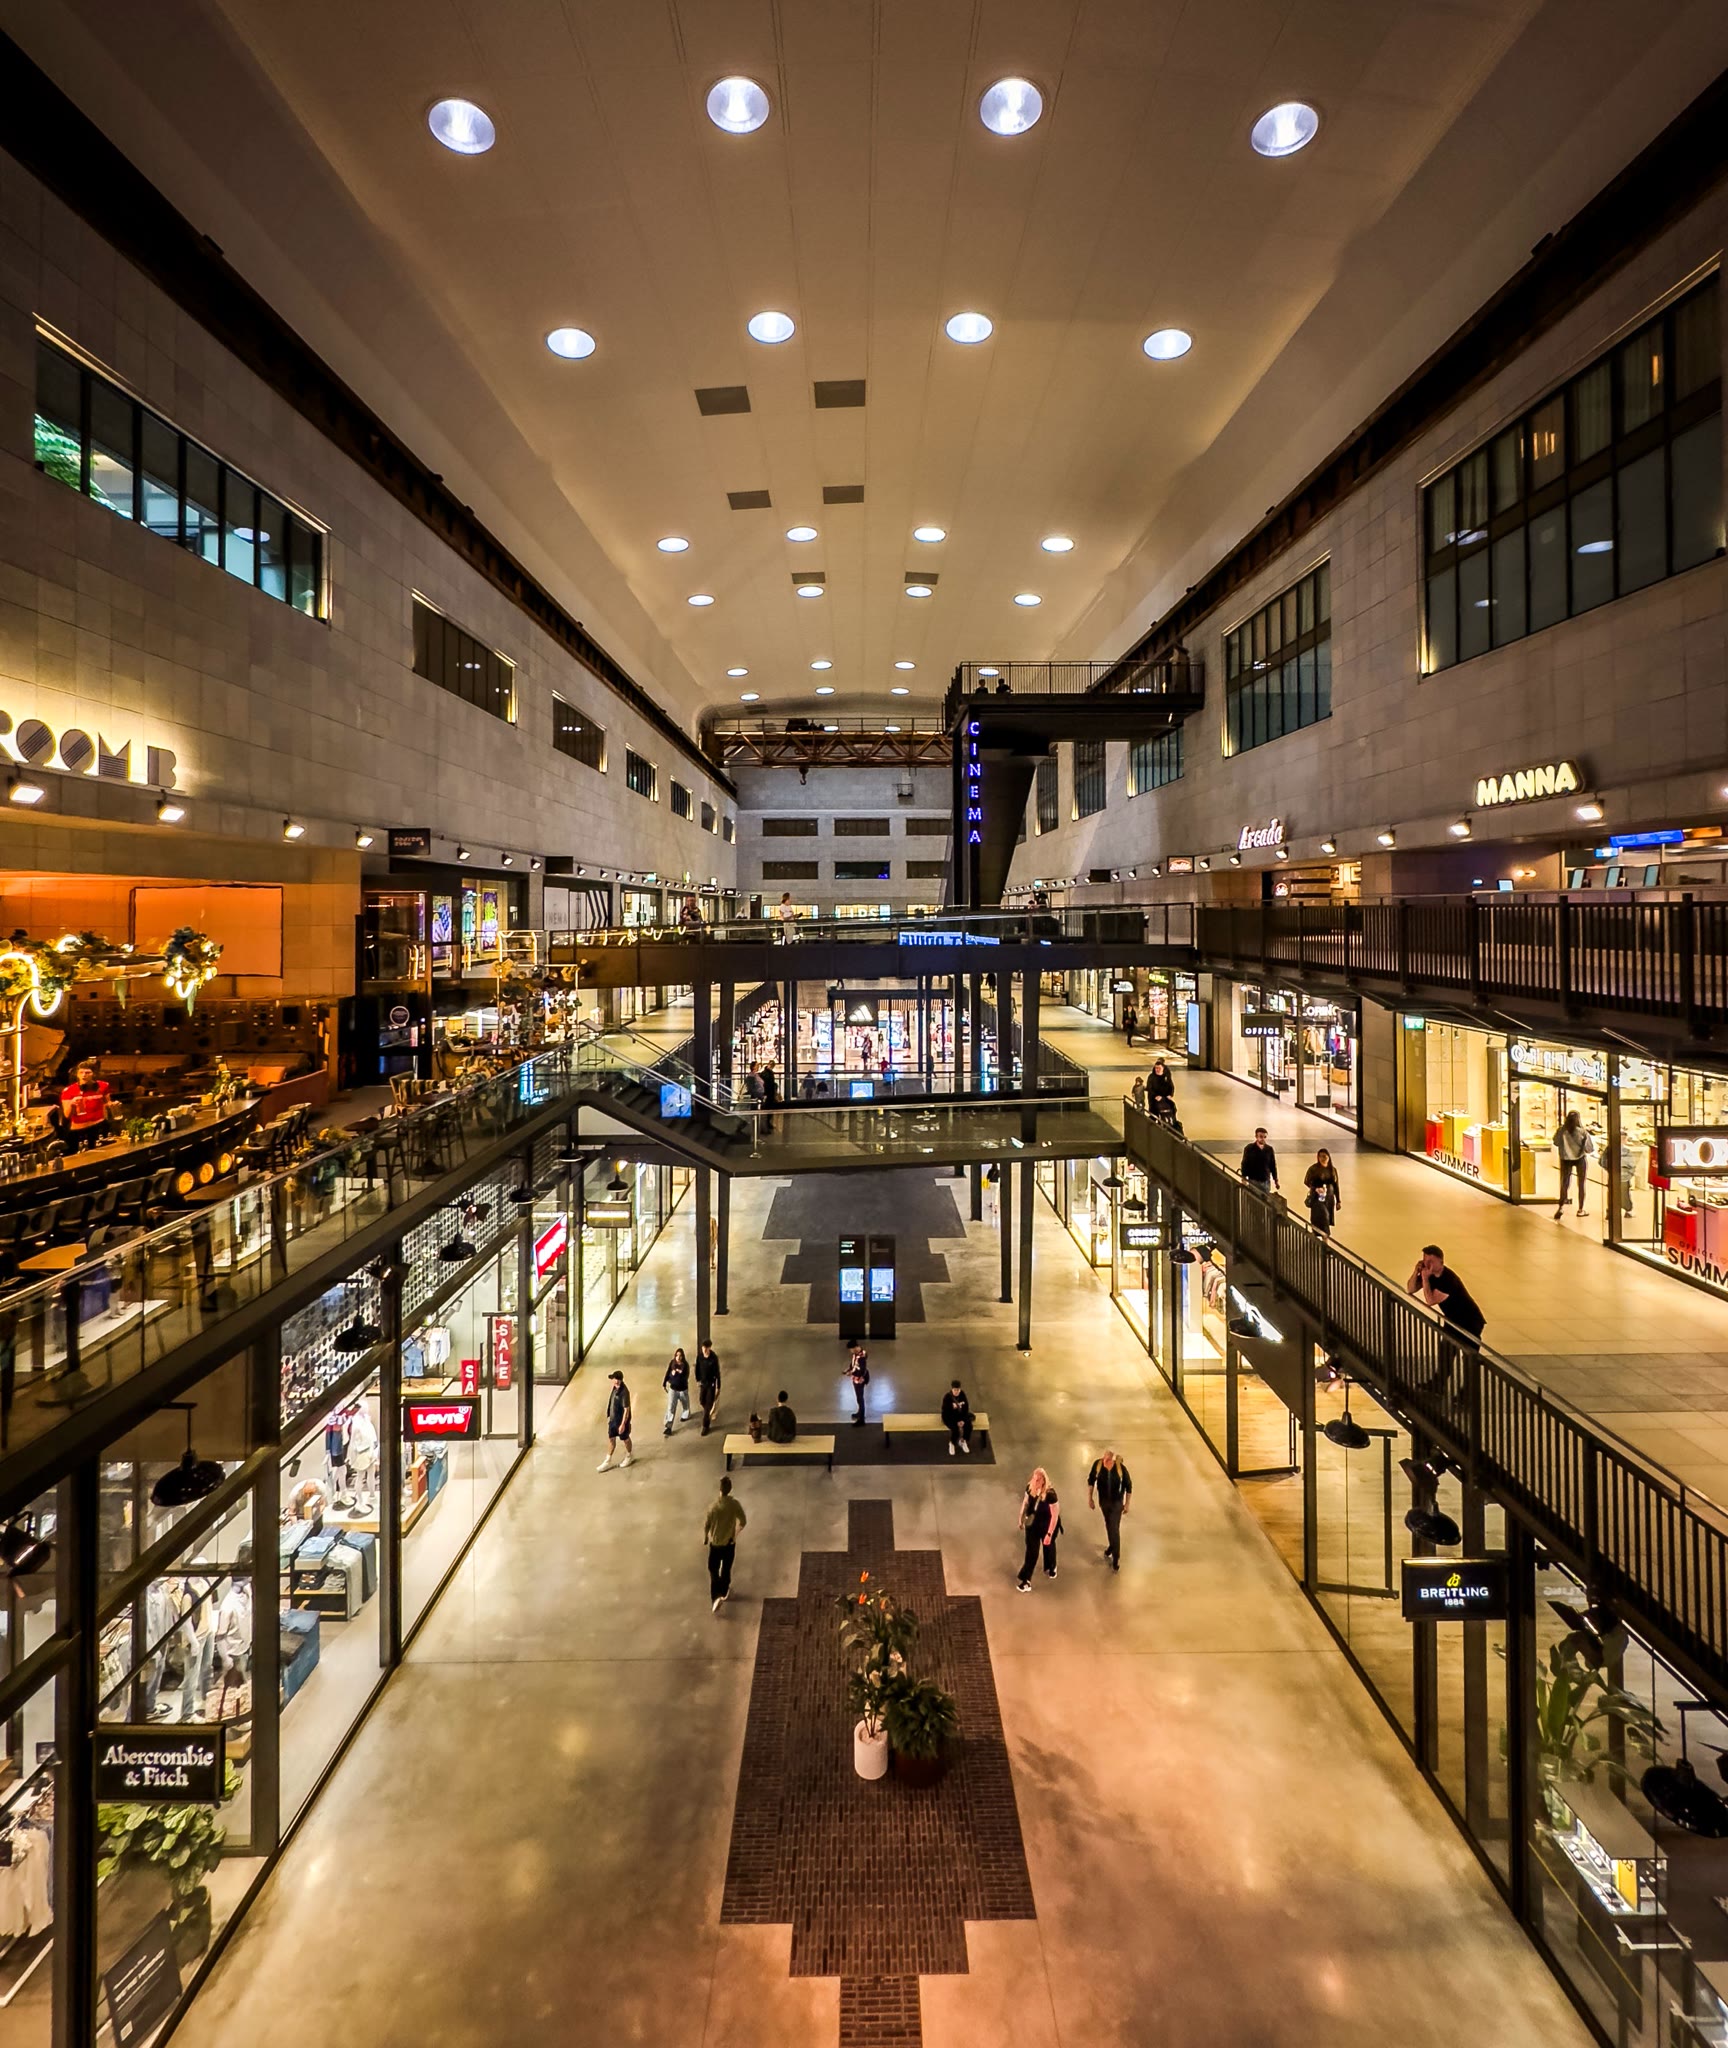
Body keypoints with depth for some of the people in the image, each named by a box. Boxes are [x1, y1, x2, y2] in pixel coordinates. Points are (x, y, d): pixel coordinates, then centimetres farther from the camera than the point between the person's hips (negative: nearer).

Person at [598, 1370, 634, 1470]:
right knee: (611, 1439, 14)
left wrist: (623, 1424, -23)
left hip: (621, 1420, -8)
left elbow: (626, 1409, -25)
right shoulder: (615, 1388, -3)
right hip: (613, 1419, 8)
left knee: (625, 1438, 14)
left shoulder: (624, 1392, -29)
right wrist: (609, 1416, 19)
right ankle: (607, 1461, 24)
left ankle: (630, 1455, 37)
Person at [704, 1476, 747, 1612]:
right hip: (729, 1543, 2)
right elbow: (743, 1521, -10)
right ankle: (724, 1593, 38)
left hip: (715, 1543, -2)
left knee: (713, 1571, 10)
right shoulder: (735, 1504, -17)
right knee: (726, 1569, 22)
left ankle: (716, 1598, -4)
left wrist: (705, 1538, 8)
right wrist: (735, 1534, 8)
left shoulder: (714, 1506, -21)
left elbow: (707, 1525, -12)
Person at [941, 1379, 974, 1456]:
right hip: (949, 1417, -4)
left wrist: (963, 1420, -14)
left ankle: (963, 1441, 7)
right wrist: (957, 1421, -21)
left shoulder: (962, 1394, -9)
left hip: (961, 1415, 4)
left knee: (969, 1426, -21)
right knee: (955, 1429, -30)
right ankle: (952, 1444, 1)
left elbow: (966, 1407, -3)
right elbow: (946, 1412, -19)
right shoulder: (947, 1397, -21)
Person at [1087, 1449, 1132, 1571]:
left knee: (1114, 1529, -2)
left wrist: (1127, 1503, -5)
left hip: (1117, 1502, -3)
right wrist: (1090, 1497, -5)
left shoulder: (1121, 1467, -29)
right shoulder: (1097, 1464, -24)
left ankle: (1116, 1559, 14)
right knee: (1108, 1524, 24)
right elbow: (1091, 1479, -7)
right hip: (1103, 1500, 3)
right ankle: (1112, 1545, 50)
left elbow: (1128, 1485, -12)